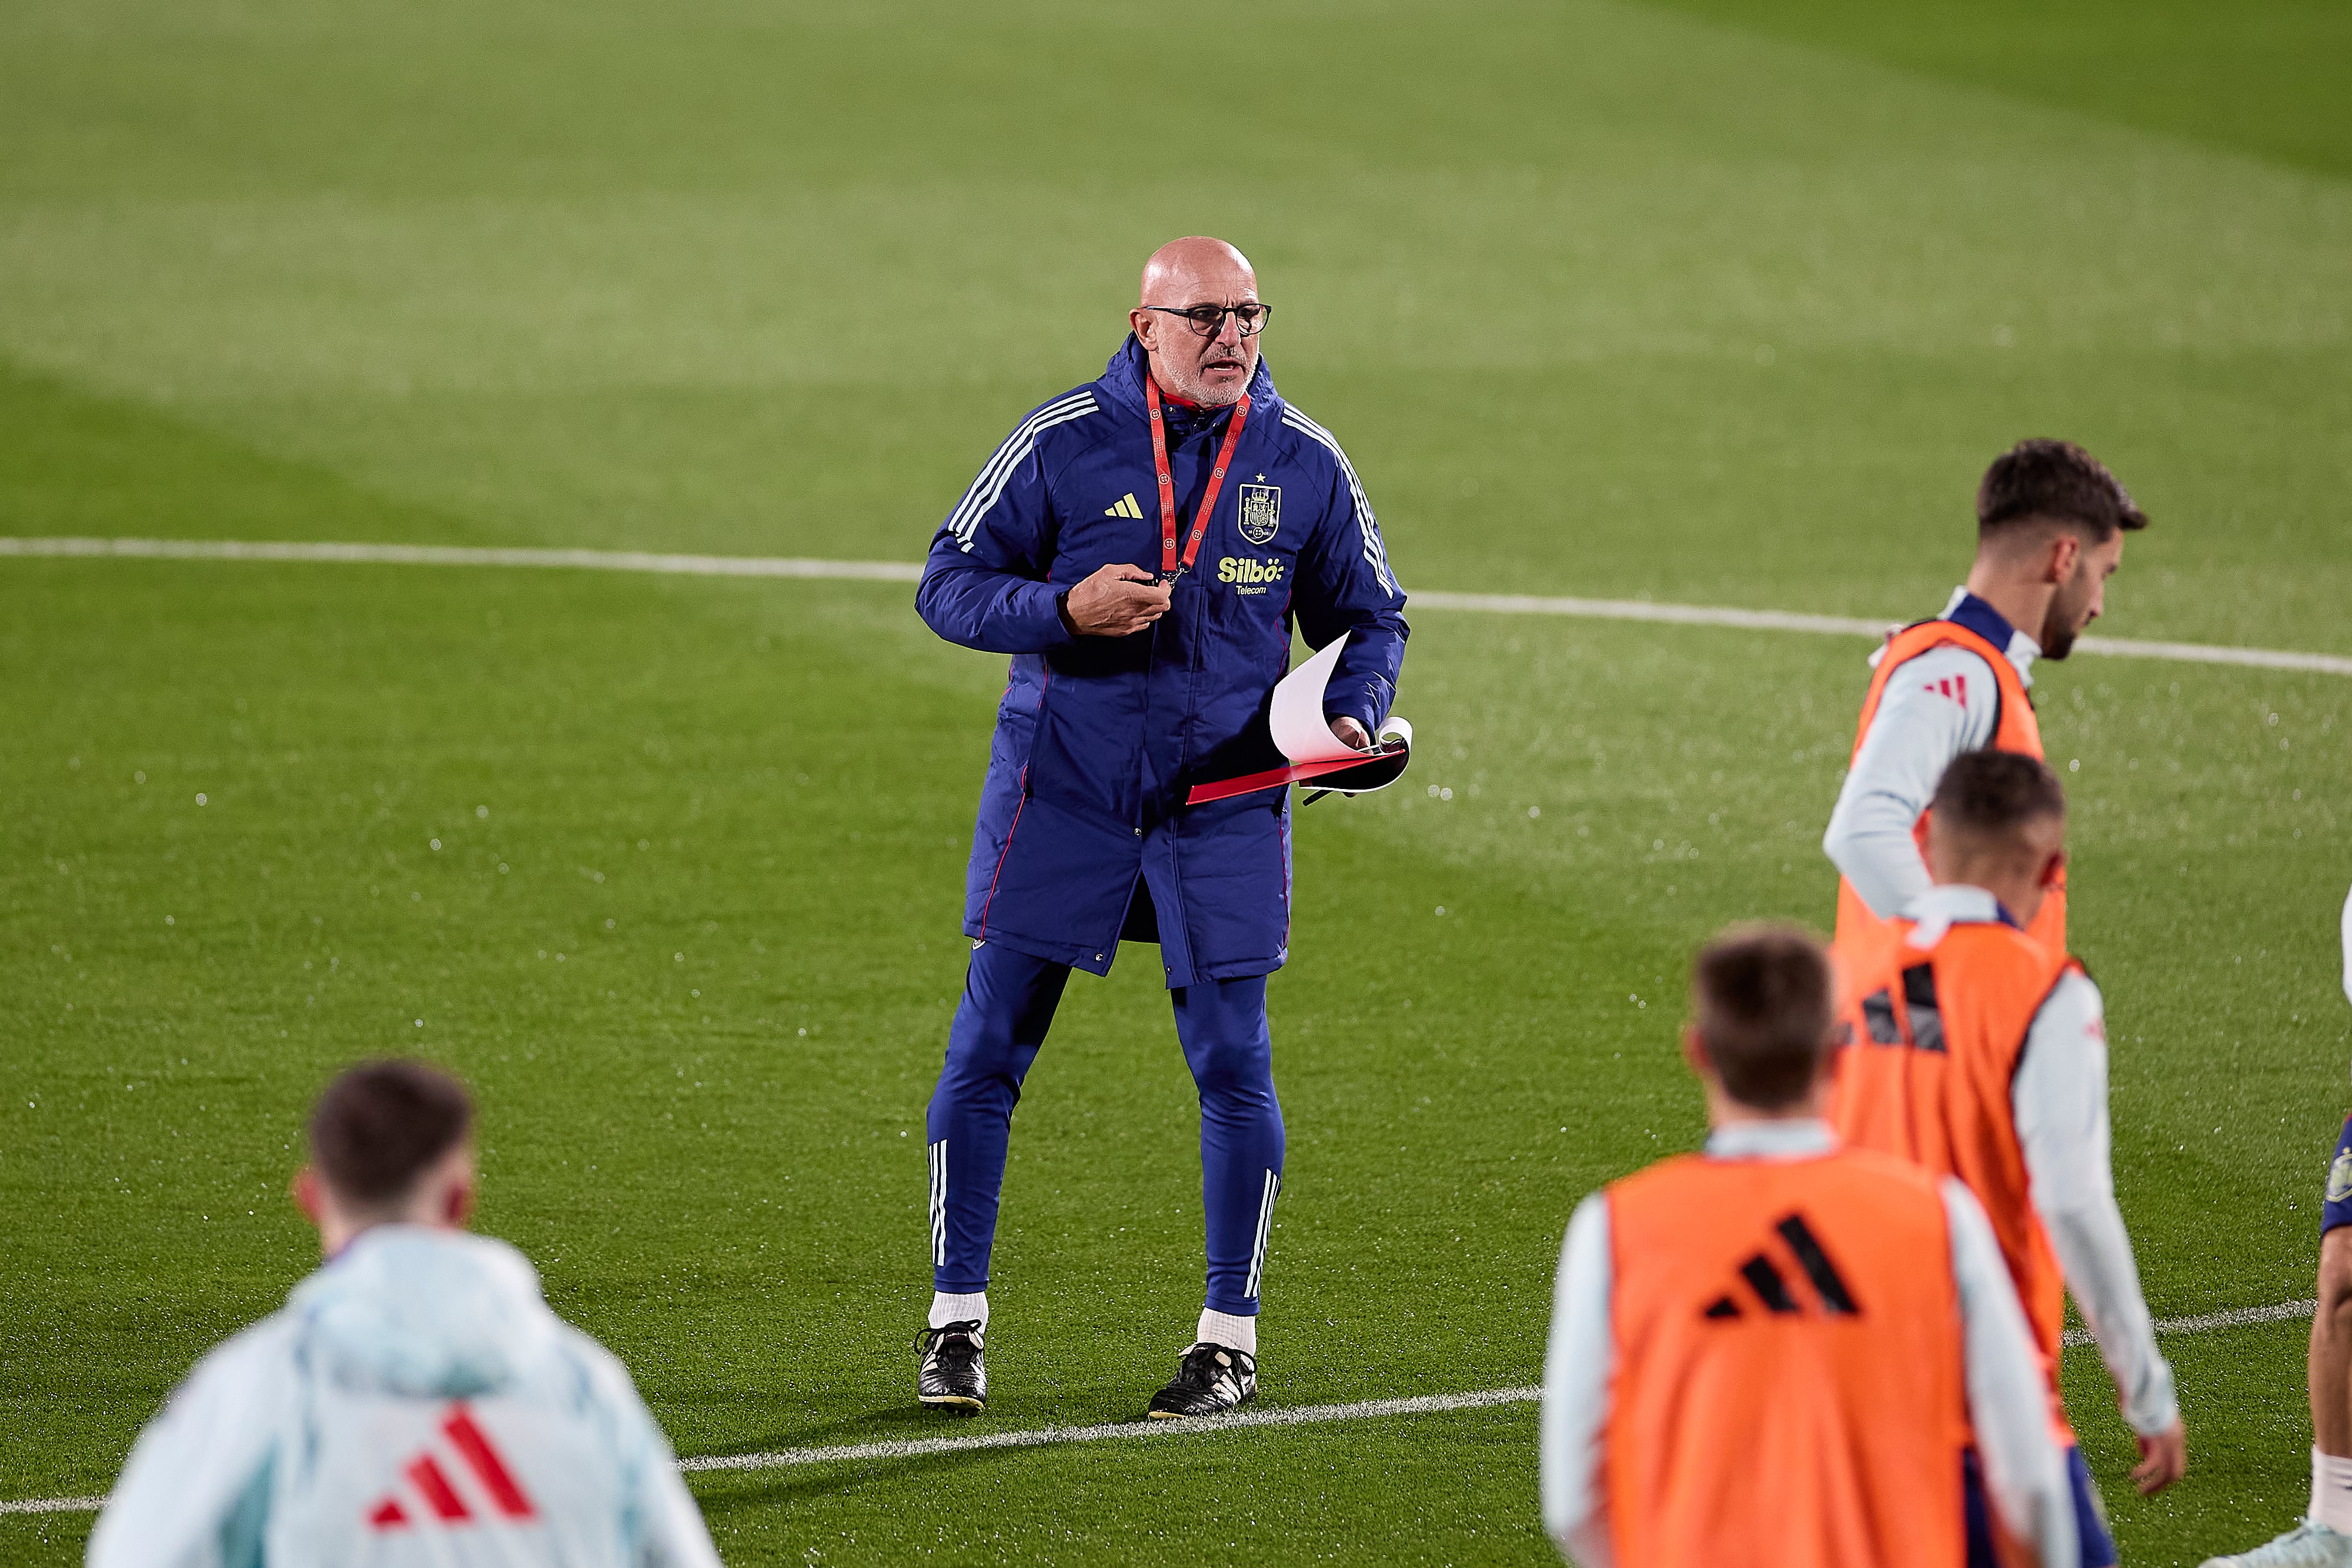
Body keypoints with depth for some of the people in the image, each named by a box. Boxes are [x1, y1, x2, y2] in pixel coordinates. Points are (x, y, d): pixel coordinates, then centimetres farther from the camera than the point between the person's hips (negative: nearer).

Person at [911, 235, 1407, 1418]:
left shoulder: (1305, 465, 0)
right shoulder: (1063, 442, -6)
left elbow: (1369, 616, 12)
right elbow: (948, 584, -2)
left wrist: (1353, 716, -8)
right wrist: (1064, 609, -20)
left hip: (1226, 801, 1)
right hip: (1062, 790, -1)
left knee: (1233, 1065, 0)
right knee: (987, 1050, 0)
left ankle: (1230, 1338, 12)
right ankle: (956, 1320, 12)